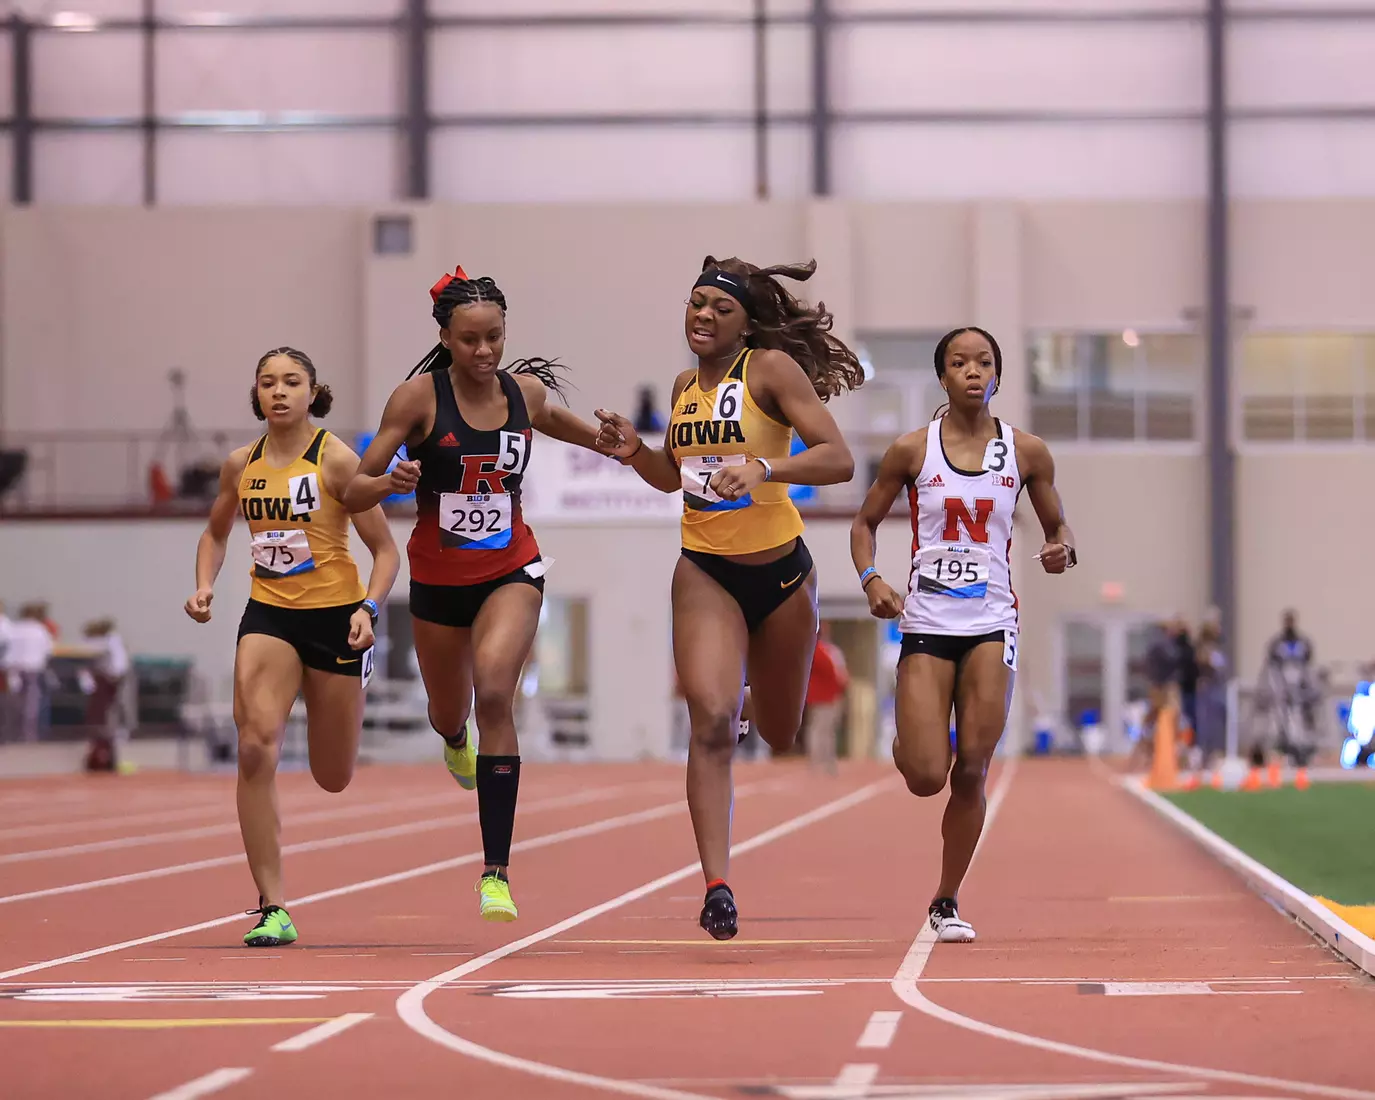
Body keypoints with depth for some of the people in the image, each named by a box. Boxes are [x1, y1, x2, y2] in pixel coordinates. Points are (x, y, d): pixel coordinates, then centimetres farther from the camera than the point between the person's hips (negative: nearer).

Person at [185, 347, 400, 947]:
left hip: (334, 615, -2)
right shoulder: (241, 465, 3)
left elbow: (385, 548, -6)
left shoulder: (337, 460, -9)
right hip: (268, 614, 2)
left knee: (334, 780, 10)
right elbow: (216, 532, 22)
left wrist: (370, 607, -22)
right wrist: (204, 584, 4)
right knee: (255, 749, -21)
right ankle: (272, 910, -17)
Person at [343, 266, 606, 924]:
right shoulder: (419, 397, -14)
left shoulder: (528, 392, -5)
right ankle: (455, 740, 65)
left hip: (511, 570, 0)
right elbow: (354, 491, -13)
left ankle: (496, 873, -24)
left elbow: (569, 429, 20)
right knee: (449, 710, 20)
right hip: (438, 576, 0)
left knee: (494, 693, -25)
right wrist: (392, 482, -34)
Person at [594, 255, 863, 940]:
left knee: (779, 735, 16)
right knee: (712, 720, -20)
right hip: (705, 571, 2)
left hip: (781, 572, -2)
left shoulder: (772, 368, -11)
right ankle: (717, 888, -22)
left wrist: (764, 468, -35)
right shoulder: (685, 385, 7)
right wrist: (634, 452, 1)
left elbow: (839, 459, -19)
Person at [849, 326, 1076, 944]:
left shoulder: (1026, 453, 3)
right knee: (926, 777, -9)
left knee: (971, 772, -5)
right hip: (926, 622, -1)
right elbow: (866, 522, 10)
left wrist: (1062, 550, -10)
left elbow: (1057, 526, 14)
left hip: (992, 624, 1)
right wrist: (871, 580, -8)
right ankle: (906, 744, 31)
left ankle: (947, 903, 13)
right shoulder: (912, 450, 0)